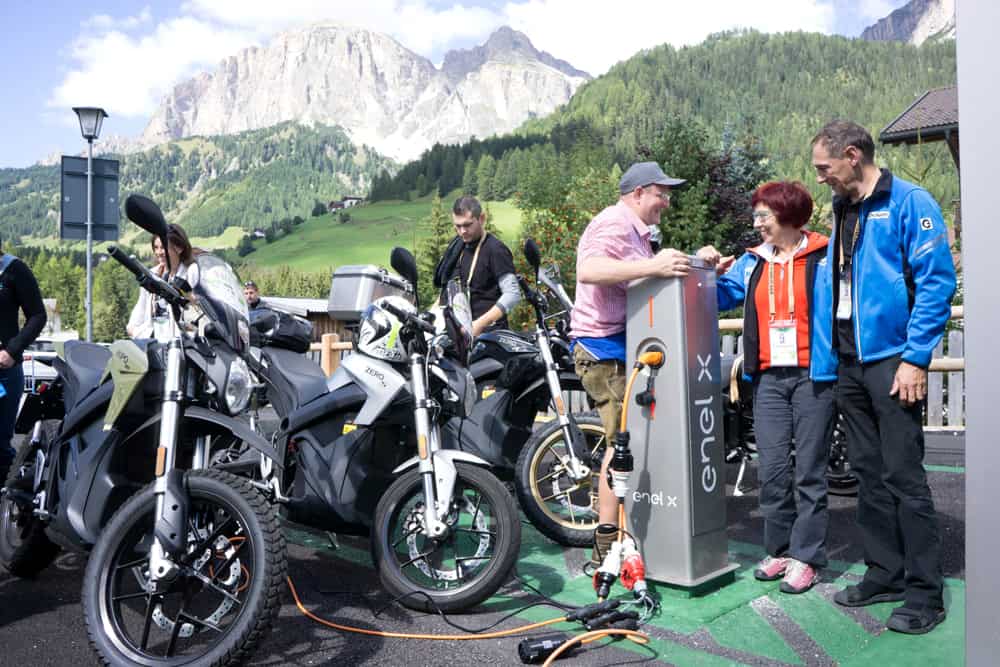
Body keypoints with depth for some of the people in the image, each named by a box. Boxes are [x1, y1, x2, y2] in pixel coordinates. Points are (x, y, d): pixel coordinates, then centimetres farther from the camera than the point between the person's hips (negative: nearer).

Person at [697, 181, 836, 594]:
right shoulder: (753, 262, 14)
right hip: (768, 377, 4)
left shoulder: (824, 257, 0)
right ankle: (779, 549, 17)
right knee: (772, 469, 5)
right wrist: (707, 268, 0)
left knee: (809, 471, 2)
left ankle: (806, 556, 10)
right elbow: (723, 295, 17)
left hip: (813, 376, -4)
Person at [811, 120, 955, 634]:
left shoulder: (909, 202, -7)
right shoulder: (843, 211, 15)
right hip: (850, 362, 8)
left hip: (892, 360, -7)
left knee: (903, 475, -4)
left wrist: (915, 358, -17)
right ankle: (886, 572, 24)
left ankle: (924, 590, 8)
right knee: (869, 473, 12)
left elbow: (937, 281, -13)